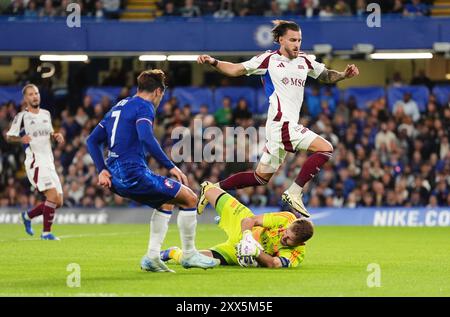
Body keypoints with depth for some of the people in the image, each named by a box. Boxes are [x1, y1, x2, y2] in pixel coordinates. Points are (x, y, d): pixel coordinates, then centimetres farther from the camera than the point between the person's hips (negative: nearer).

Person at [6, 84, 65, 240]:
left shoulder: (46, 114, 14)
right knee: (53, 195, -21)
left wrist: (56, 136, 5)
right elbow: (9, 136, 3)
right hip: (35, 162, -7)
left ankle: (28, 216, 25)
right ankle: (46, 232, -9)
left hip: (49, 162, 7)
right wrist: (21, 139, -17)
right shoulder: (21, 117, -3)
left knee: (58, 202, 5)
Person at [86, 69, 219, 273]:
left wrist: (102, 170, 10)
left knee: (166, 202, 27)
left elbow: (92, 140, 20)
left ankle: (152, 256, 18)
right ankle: (189, 254, 9)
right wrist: (171, 167, -21)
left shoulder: (118, 107, 21)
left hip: (116, 178, 9)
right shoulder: (144, 107, -6)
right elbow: (146, 139, -25)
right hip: (134, 174, -9)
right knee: (190, 199, 0)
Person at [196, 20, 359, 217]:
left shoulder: (304, 61, 15)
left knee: (262, 177, 12)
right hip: (281, 124, -8)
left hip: (290, 125, 8)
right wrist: (213, 62, -15)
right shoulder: (269, 59, -3)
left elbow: (326, 76, 27)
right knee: (325, 148, -16)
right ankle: (294, 193, -15)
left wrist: (344, 74, 8)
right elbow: (236, 70, 0)